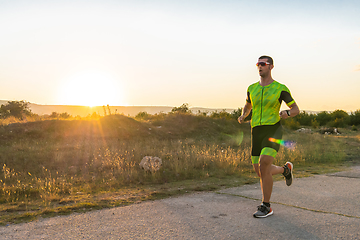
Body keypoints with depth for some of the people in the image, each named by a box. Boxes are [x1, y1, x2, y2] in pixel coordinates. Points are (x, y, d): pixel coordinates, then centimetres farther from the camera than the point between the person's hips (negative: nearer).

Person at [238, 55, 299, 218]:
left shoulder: (280, 88, 0)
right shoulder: (252, 88, 12)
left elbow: (296, 109, 7)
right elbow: (248, 106, 30)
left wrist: (287, 113, -18)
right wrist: (242, 116, 7)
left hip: (273, 130, -5)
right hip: (256, 132, 5)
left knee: (263, 166, -22)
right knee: (259, 171, 6)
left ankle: (266, 206, -7)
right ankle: (285, 169, 39)